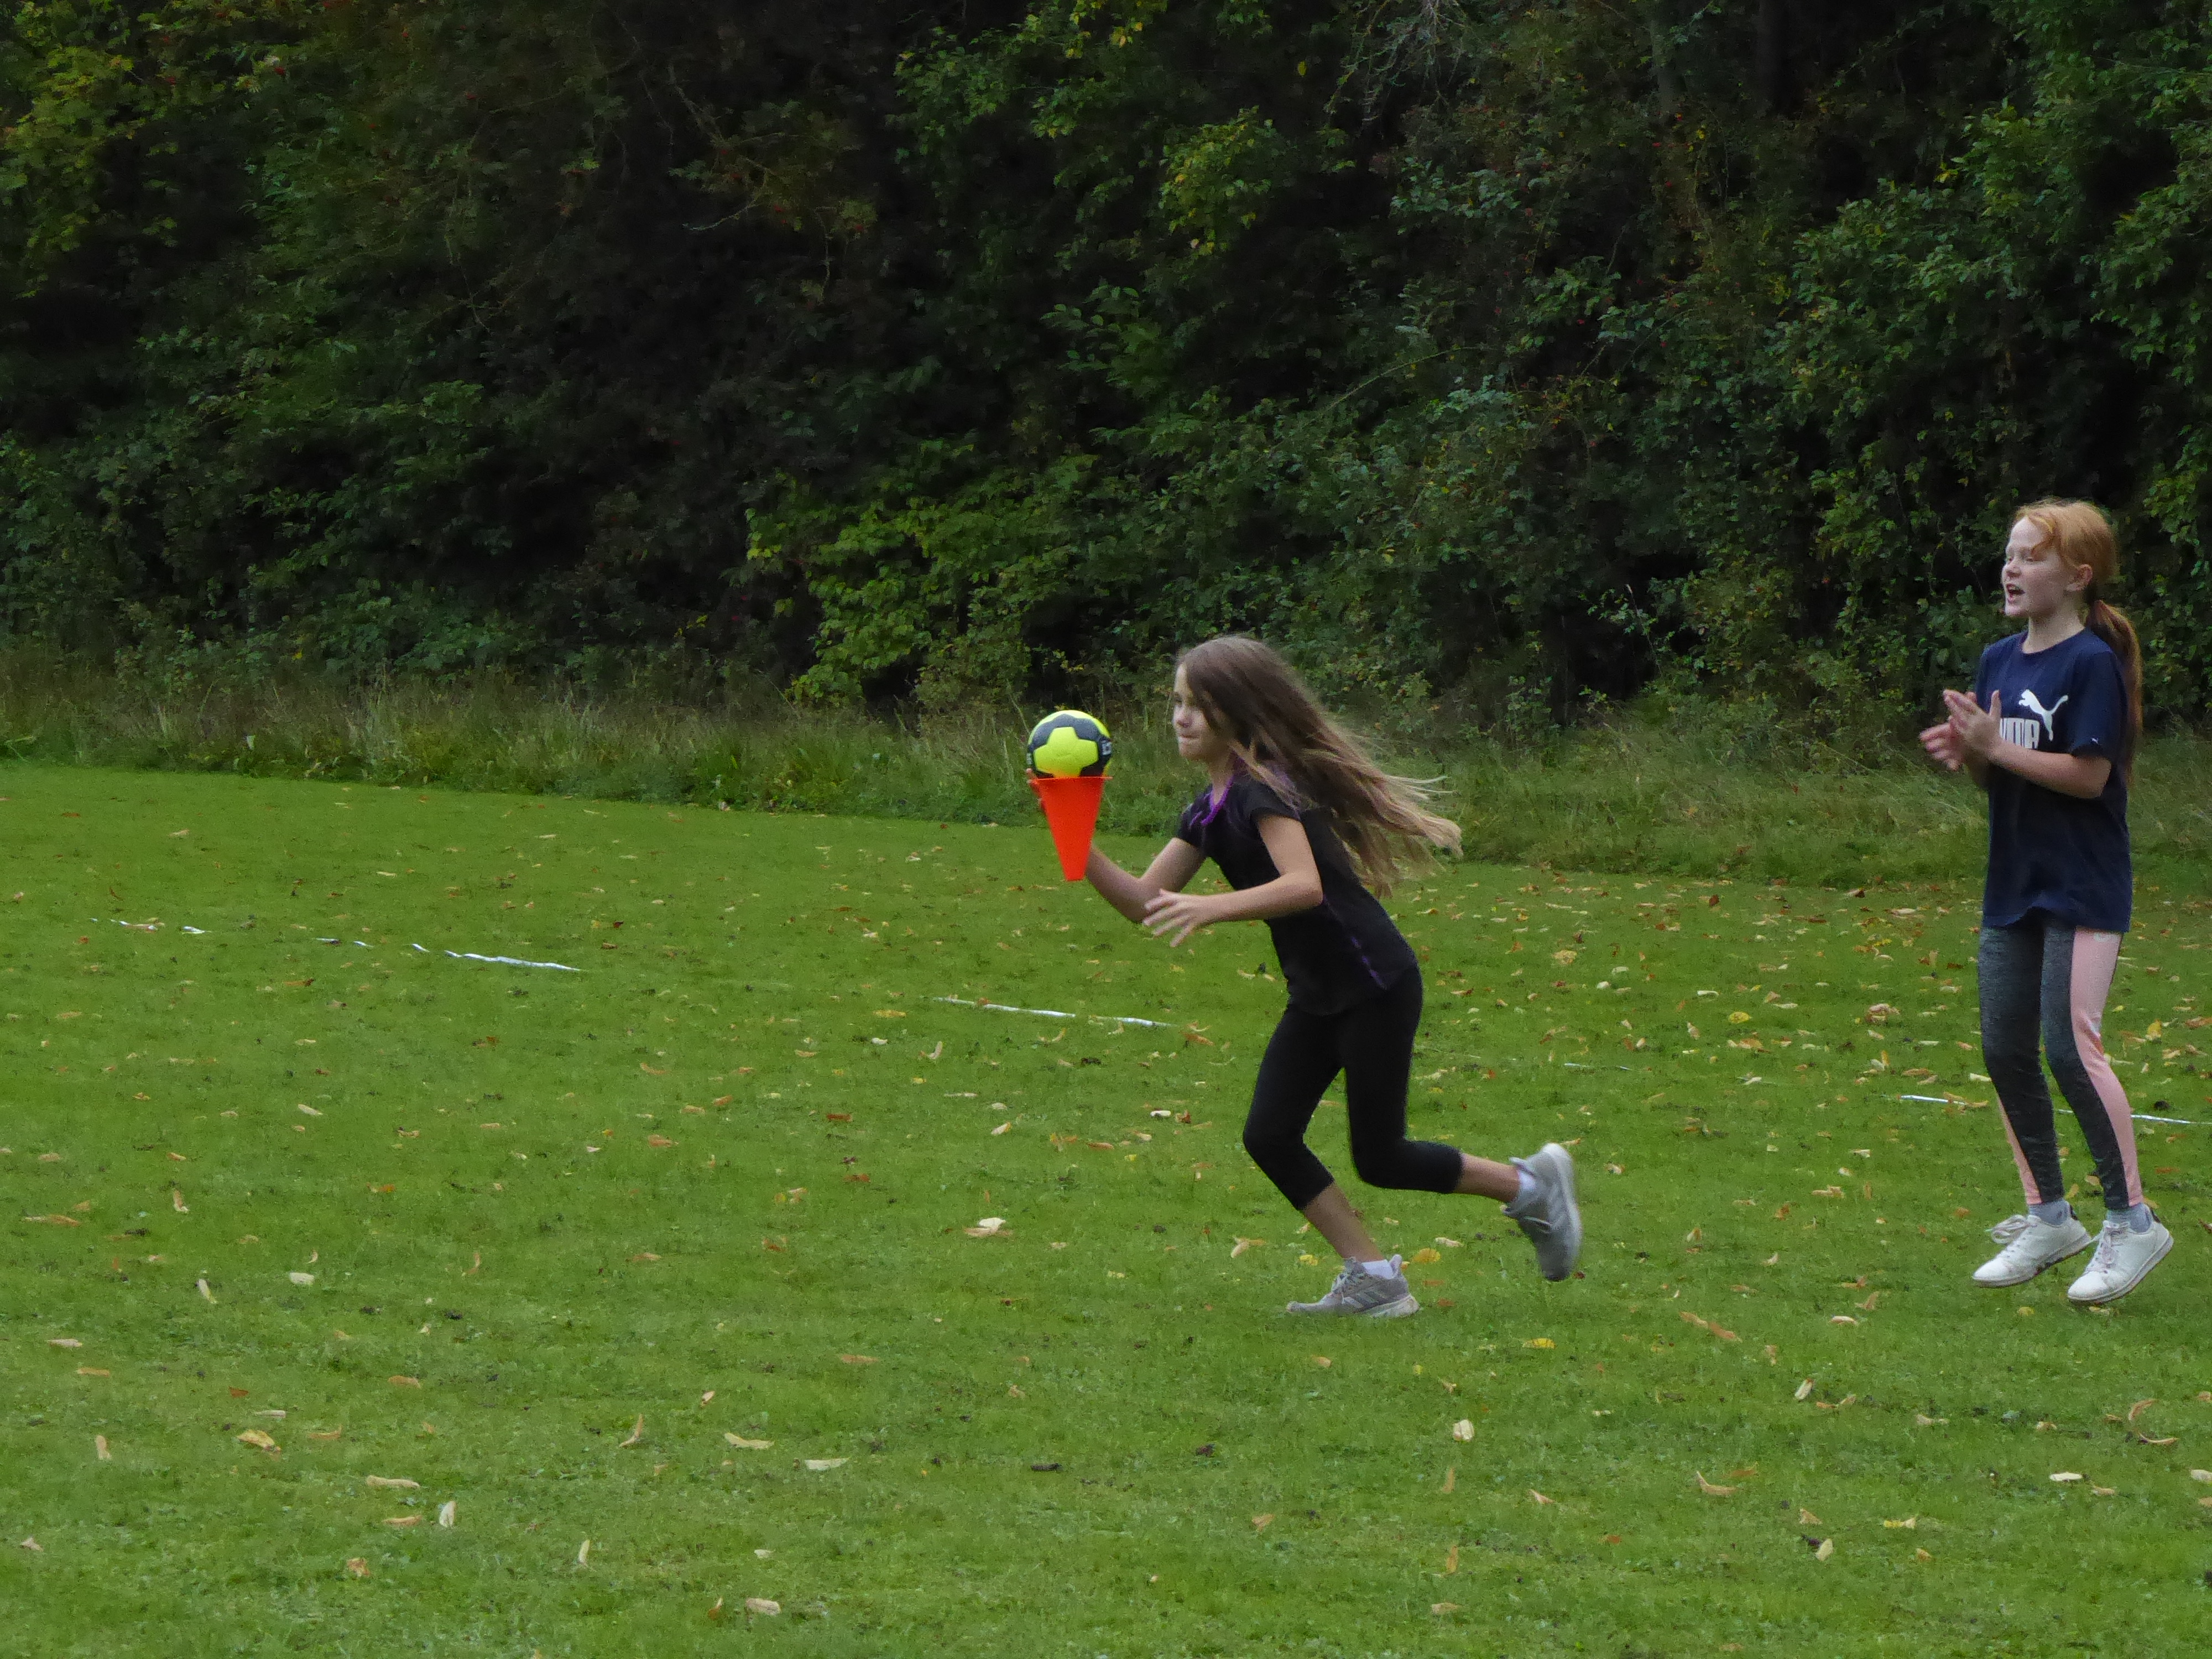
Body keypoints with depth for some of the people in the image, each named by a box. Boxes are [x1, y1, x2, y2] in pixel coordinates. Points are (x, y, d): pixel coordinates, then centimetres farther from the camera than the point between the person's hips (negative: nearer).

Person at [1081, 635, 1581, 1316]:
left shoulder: (1265, 787, -19)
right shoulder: (1211, 810, 9)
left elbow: (1303, 886, -33)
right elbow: (1144, 902, 8)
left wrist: (1208, 909, -42)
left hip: (1377, 988, -9)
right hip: (1318, 997, 9)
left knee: (1379, 1158, -2)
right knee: (1269, 1137, 0)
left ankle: (1531, 1185, 19)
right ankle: (1373, 1279, 9)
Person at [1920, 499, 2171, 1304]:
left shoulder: (2092, 663, -14)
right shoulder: (2000, 660, 10)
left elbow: (2088, 775, -19)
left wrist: (1994, 747, -21)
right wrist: (1965, 751, -8)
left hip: (2082, 890, -8)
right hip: (2014, 888, 8)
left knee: (2071, 1048, -13)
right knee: (2005, 1053, 8)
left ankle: (2131, 1223, -3)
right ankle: (2049, 1220, 20)